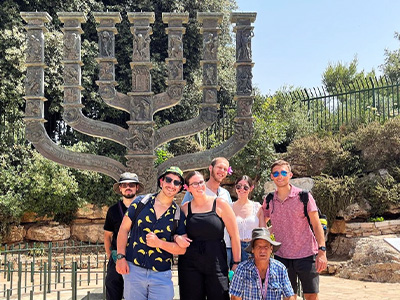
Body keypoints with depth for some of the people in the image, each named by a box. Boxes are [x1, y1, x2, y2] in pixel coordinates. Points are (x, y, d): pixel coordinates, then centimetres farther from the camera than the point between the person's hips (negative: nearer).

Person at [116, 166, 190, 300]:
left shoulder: (179, 215, 4)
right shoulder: (140, 202, 3)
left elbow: (182, 249, 1)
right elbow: (124, 229, 4)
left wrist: (158, 243, -14)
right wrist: (121, 257, -5)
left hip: (162, 275, 1)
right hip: (133, 269, 0)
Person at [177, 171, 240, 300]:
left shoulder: (220, 204, -1)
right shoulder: (185, 208, 6)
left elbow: (234, 235, 0)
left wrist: (236, 263, -2)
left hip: (216, 264, -2)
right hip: (190, 265, 2)